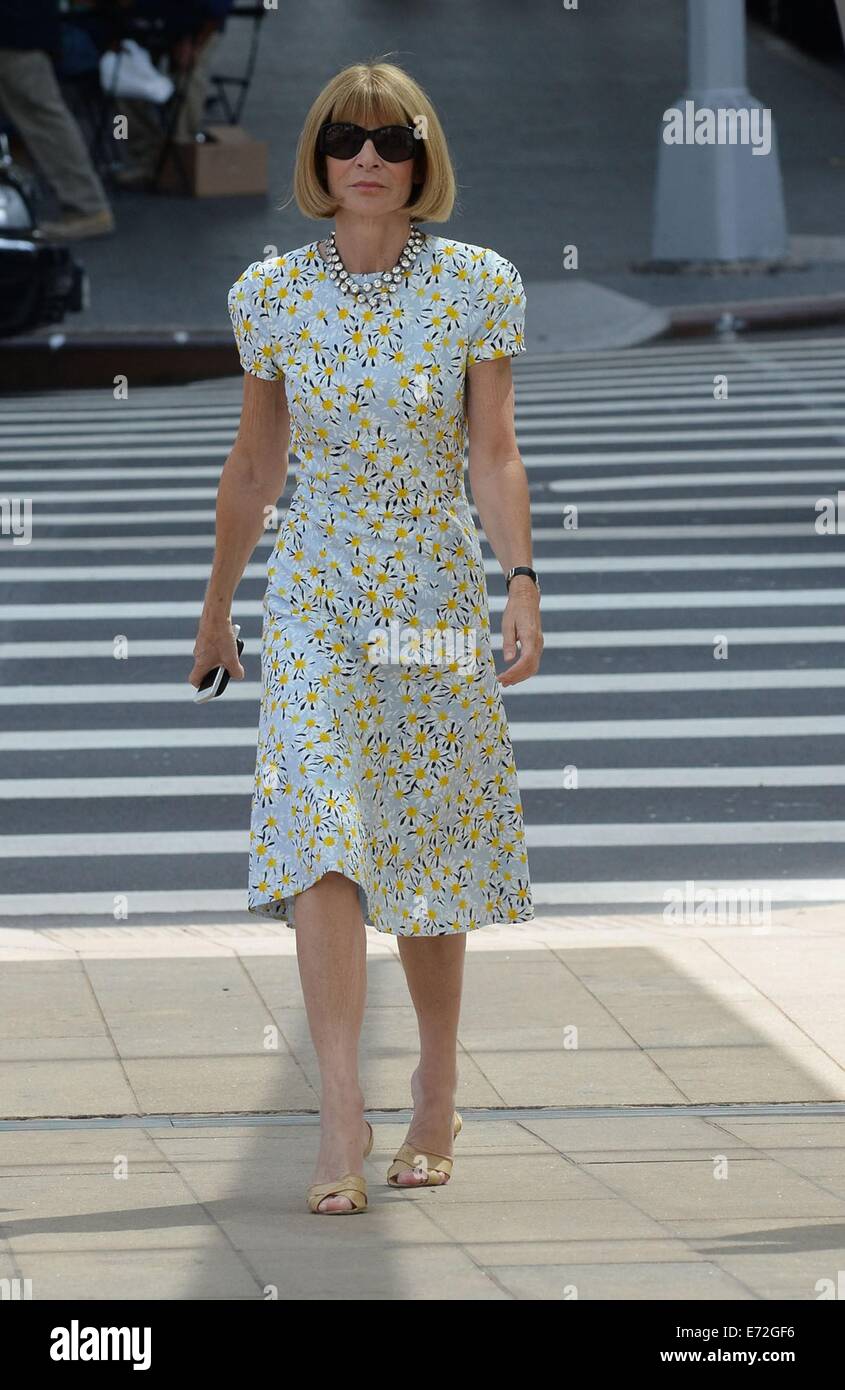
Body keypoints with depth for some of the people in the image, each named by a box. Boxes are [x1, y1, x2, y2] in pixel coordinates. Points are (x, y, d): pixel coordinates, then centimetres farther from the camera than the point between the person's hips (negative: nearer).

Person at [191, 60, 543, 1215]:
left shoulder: (477, 286, -1)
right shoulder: (273, 294, 2)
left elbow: (493, 453, -4)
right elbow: (255, 465, 11)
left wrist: (522, 580, -17)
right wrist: (218, 606, 16)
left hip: (438, 600, 0)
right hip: (317, 601, 0)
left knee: (430, 854, 8)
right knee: (321, 839, -16)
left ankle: (437, 1089, 28)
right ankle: (341, 1117, -22)